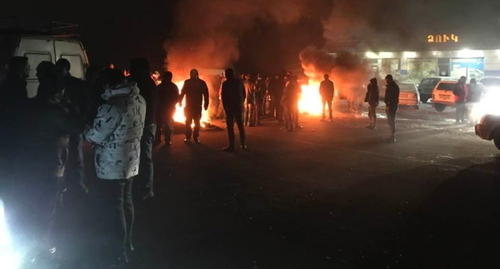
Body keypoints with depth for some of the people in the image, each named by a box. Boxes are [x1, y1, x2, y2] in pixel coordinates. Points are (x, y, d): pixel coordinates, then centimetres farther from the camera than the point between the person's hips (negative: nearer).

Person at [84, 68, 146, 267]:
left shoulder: (112, 106, -25)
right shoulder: (139, 99, 1)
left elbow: (96, 136, -18)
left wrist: (85, 131, 3)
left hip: (112, 165, -8)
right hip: (131, 161, 8)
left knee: (113, 207, 3)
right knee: (126, 201, 21)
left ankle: (118, 253, 14)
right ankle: (127, 243, 37)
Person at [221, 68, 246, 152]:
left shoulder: (226, 83, -7)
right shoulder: (239, 82, 6)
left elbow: (223, 96, -6)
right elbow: (244, 94, 9)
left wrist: (225, 107, 4)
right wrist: (241, 103, 16)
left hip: (230, 106, -5)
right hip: (239, 106, 5)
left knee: (230, 126, -4)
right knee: (241, 125, 14)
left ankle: (232, 146, -8)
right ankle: (243, 144, 17)